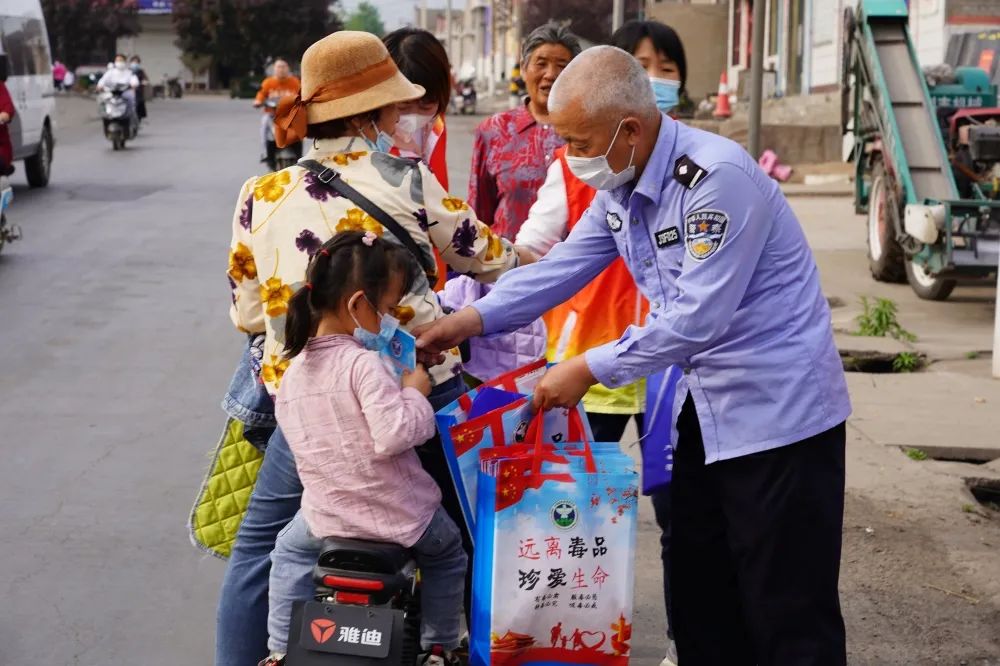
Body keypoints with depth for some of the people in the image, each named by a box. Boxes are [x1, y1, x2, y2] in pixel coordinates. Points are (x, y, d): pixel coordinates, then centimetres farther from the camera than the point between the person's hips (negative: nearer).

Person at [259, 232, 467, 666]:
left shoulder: (291, 374, 2)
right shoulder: (364, 363, -21)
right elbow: (394, 435, -30)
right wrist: (414, 393, -13)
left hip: (327, 516, 4)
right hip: (400, 515, -4)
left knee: (290, 552, 35)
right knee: (448, 556, 27)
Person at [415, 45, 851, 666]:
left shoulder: (717, 178, -25)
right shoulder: (619, 186, 4)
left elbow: (698, 316, -27)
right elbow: (562, 267, 9)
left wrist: (589, 369, -21)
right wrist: (470, 320, 0)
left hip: (778, 407, -9)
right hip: (707, 405, 9)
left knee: (788, 612, -1)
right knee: (696, 591, 17)